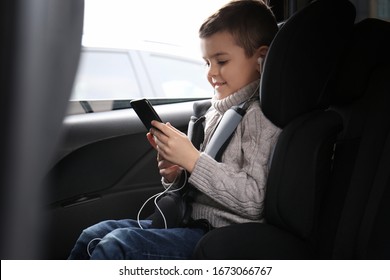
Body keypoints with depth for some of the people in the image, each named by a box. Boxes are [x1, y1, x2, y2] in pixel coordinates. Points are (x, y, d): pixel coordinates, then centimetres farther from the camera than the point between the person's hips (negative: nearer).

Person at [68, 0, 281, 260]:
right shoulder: (217, 112, 14)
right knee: (92, 237, 2)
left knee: (116, 246, -21)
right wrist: (173, 174, -1)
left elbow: (254, 200, -20)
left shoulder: (261, 117, -11)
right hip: (191, 220, 9)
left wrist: (192, 159, -21)